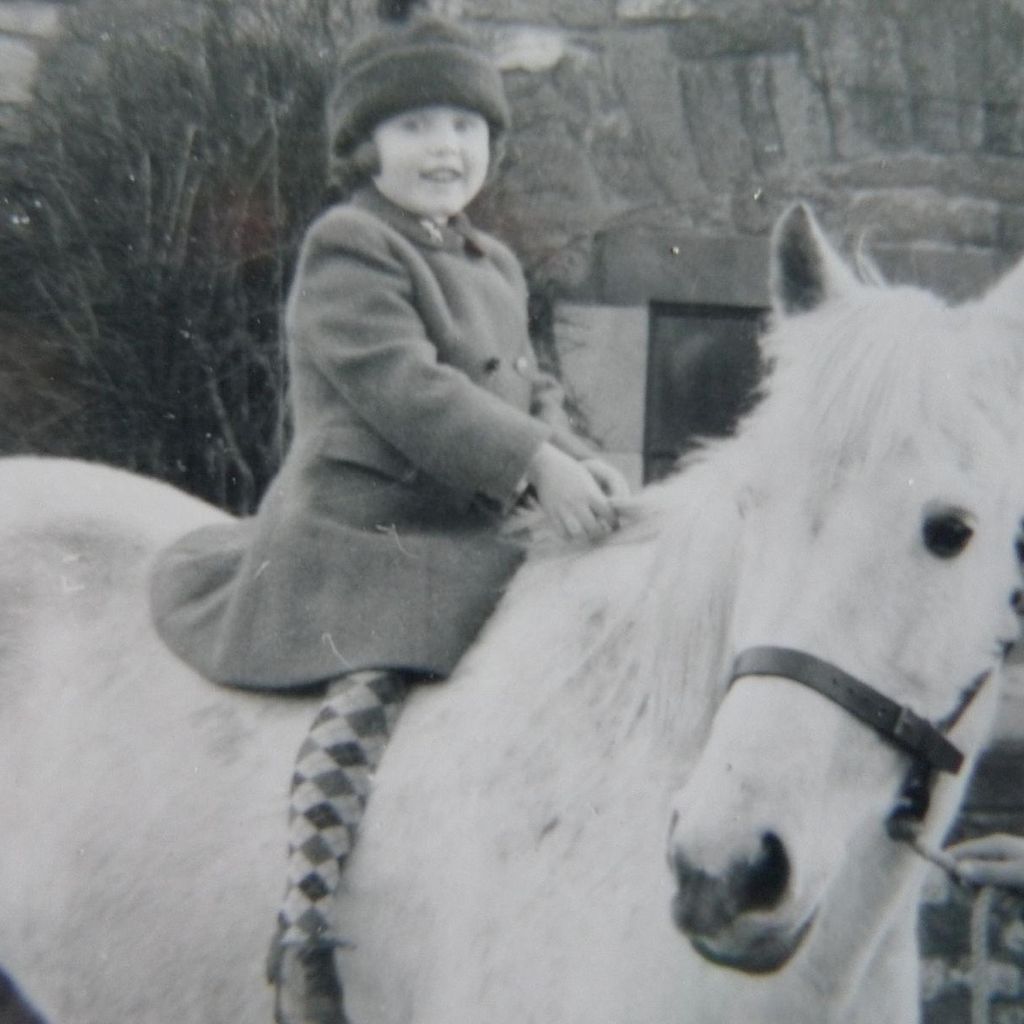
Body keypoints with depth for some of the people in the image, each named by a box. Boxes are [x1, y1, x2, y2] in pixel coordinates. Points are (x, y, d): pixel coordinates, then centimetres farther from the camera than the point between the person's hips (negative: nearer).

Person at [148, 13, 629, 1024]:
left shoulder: (495, 267, 19)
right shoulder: (347, 248, -9)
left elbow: (528, 389, 19)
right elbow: (401, 386, -21)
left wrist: (574, 459, -4)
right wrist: (536, 465, -26)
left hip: (466, 541, 9)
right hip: (355, 532, -9)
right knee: (366, 692, -25)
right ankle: (304, 939, -23)